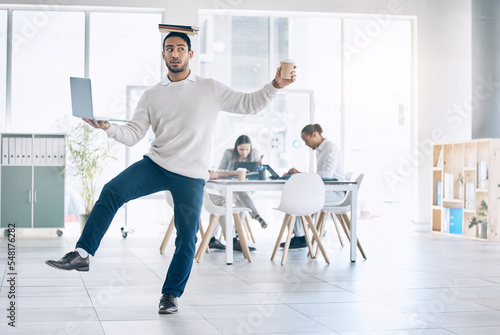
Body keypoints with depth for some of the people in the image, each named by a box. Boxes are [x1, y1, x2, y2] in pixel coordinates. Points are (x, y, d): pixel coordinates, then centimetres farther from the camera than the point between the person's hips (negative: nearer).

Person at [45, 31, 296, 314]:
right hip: (156, 164, 1)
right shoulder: (152, 96, 9)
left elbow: (249, 104, 6)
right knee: (112, 192, -21)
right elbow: (133, 135, 4)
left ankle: (171, 294, 18)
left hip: (191, 176, -1)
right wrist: (108, 127, -15)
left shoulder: (211, 89, 4)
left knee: (187, 239, 0)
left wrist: (275, 86, -7)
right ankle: (83, 254, -18)